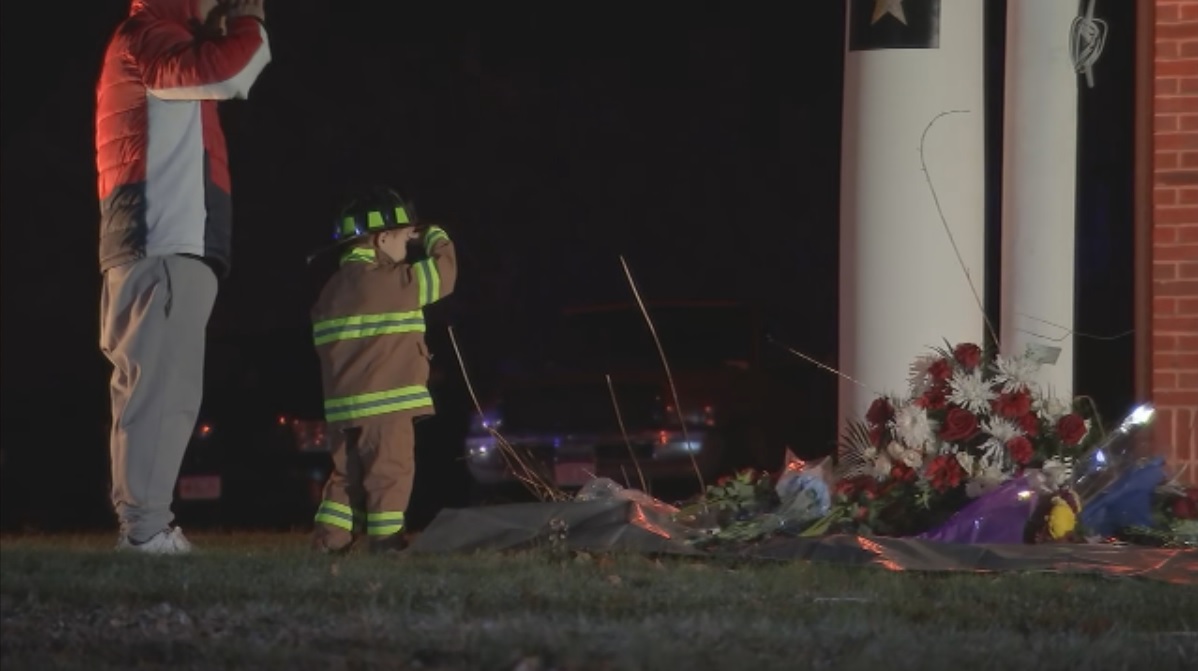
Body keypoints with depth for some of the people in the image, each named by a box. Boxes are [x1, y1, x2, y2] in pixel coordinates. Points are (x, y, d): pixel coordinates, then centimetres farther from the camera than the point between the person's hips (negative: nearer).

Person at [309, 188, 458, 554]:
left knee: (349, 476, 13)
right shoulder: (388, 281, -12)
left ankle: (327, 542, 9)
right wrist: (436, 238, 14)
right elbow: (442, 272, -4)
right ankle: (386, 544, -3)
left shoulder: (333, 288, 14)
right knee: (390, 473, -2)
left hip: (342, 406, 8)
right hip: (385, 404, -8)